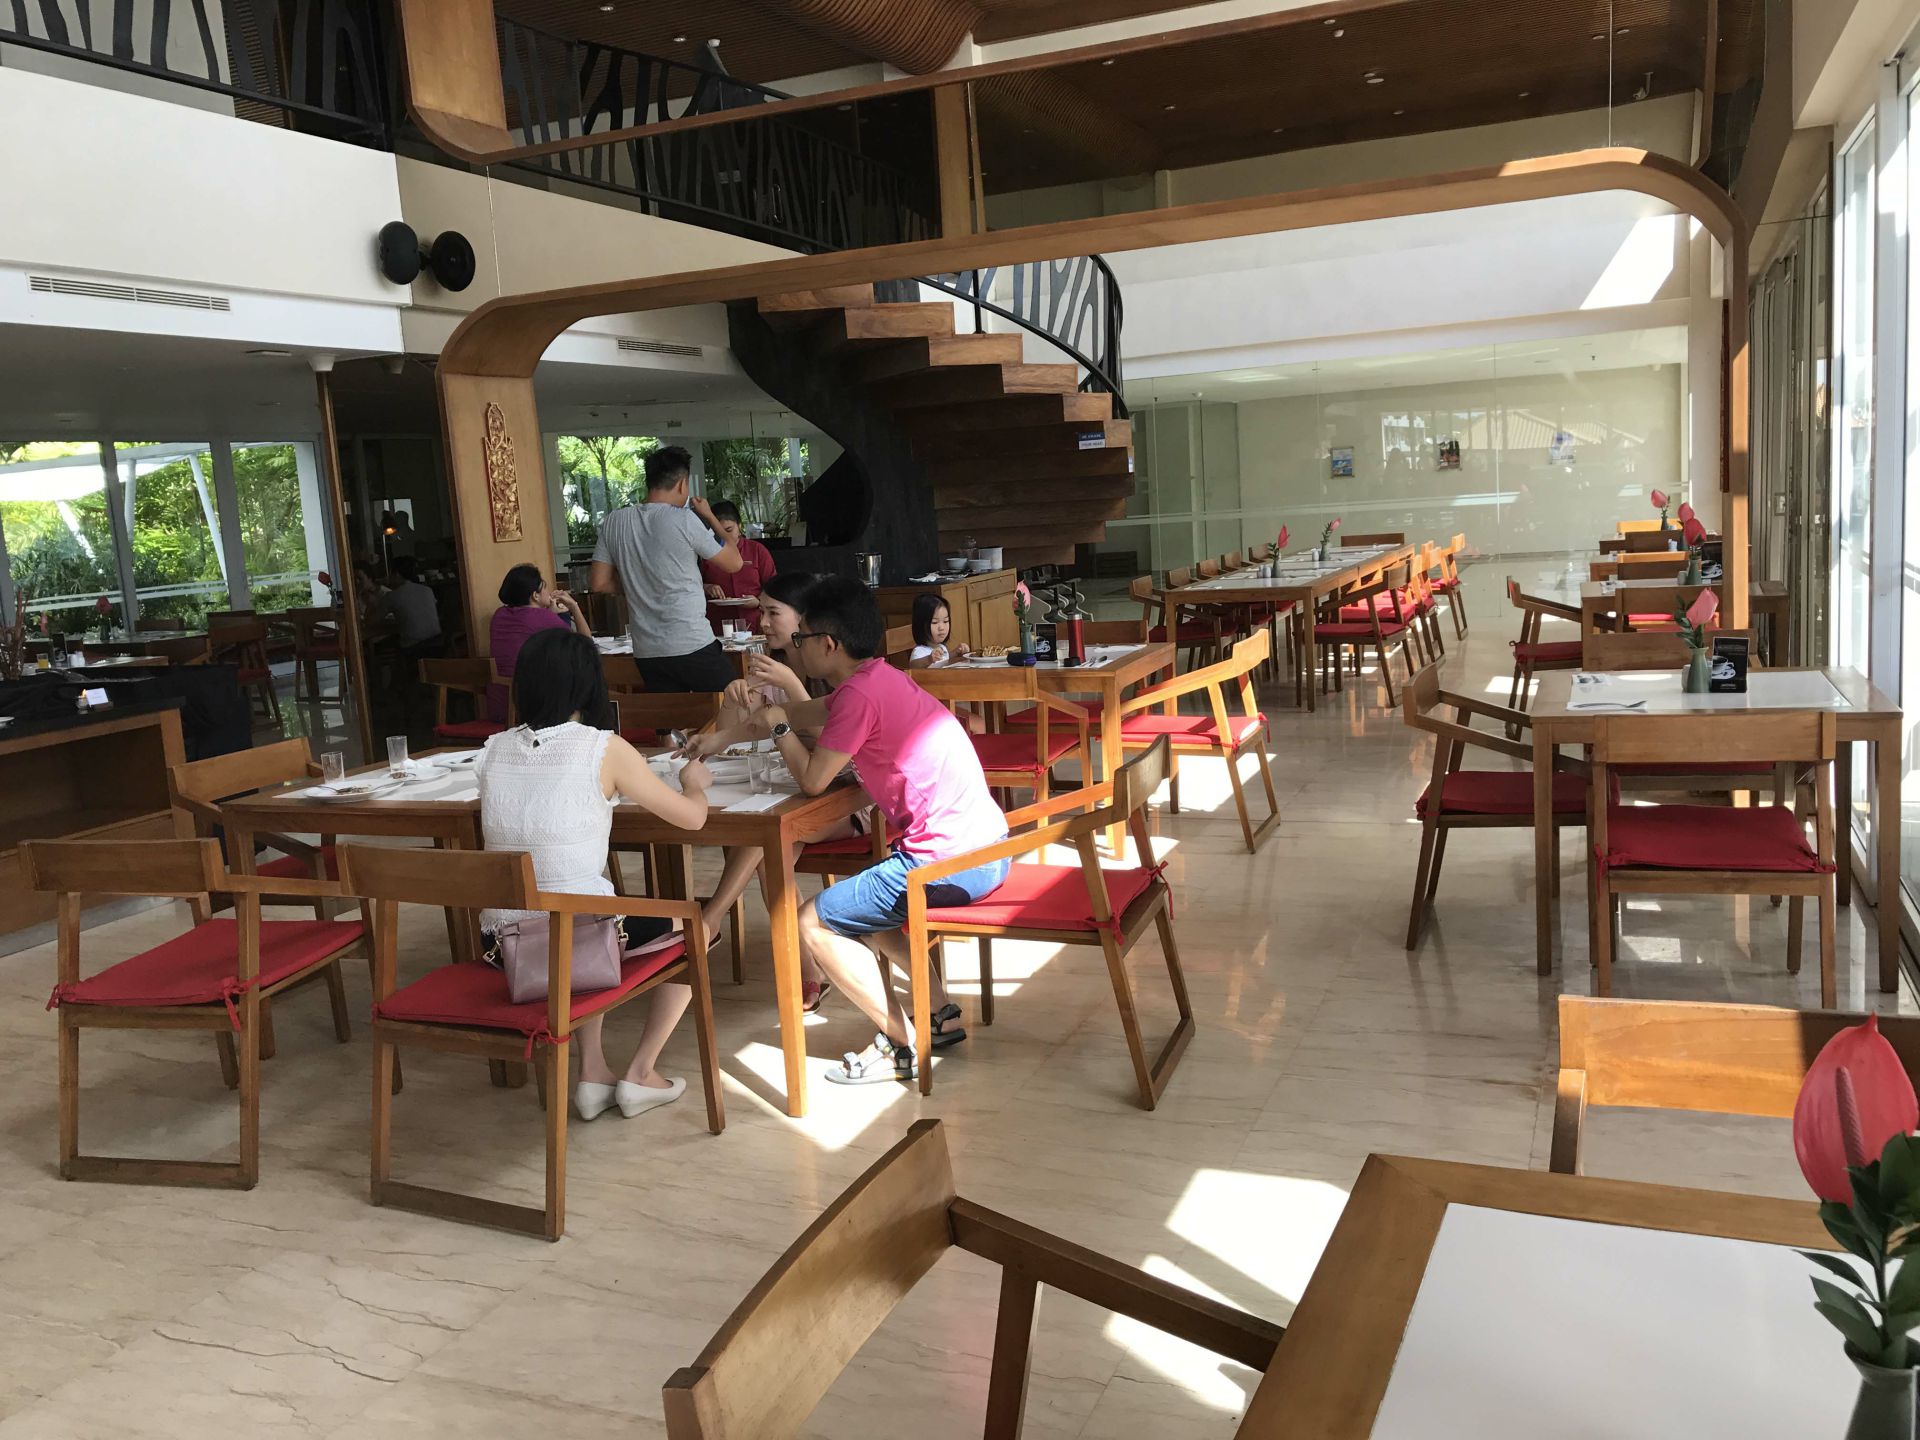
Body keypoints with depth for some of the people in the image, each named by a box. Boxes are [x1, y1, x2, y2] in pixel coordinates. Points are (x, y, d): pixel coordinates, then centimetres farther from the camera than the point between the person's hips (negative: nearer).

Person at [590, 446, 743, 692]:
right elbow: (734, 563, 1)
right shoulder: (684, 520, -10)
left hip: (646, 653, 5)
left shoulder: (615, 522, 5)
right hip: (692, 646, -5)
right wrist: (709, 517, 13)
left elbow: (600, 584, 8)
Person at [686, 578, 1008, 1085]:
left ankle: (907, 1043, 6)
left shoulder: (860, 693, -16)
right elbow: (808, 714, 29)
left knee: (813, 924, 0)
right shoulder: (879, 677, 14)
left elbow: (812, 778, -9)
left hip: (949, 861, -10)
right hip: (988, 848, 10)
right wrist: (723, 737, 36)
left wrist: (778, 726, 8)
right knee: (857, 911, 28)